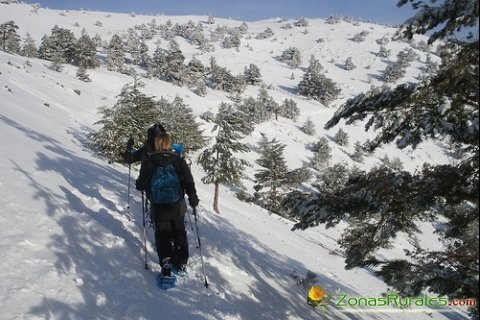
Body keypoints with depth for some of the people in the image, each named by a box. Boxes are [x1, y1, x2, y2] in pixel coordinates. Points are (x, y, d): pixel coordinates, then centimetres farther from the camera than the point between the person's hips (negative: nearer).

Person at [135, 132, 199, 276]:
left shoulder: (149, 162, -9)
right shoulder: (179, 161, -6)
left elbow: (141, 185, -5)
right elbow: (189, 182, -8)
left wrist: (138, 184, 19)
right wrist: (193, 199, 5)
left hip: (158, 208, -1)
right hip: (178, 206, 1)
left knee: (162, 236, 11)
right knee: (179, 233, 20)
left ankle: (166, 266, 2)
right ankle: (181, 264, 26)